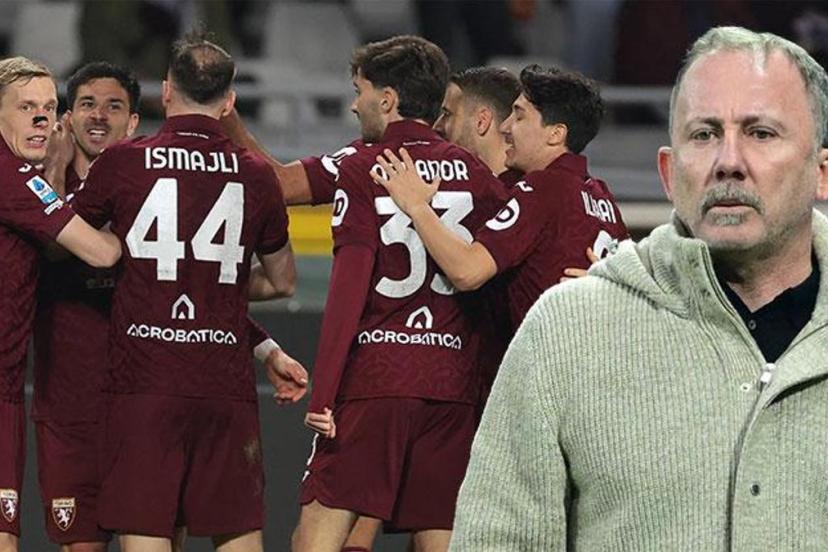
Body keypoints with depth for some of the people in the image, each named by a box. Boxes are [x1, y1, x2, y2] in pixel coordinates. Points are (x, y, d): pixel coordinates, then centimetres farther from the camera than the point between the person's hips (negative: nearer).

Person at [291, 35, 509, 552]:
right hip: (453, 384, 4)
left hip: (374, 378, -4)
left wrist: (322, 393, -10)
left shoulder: (360, 170, -2)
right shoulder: (474, 172, 10)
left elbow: (349, 289, -9)